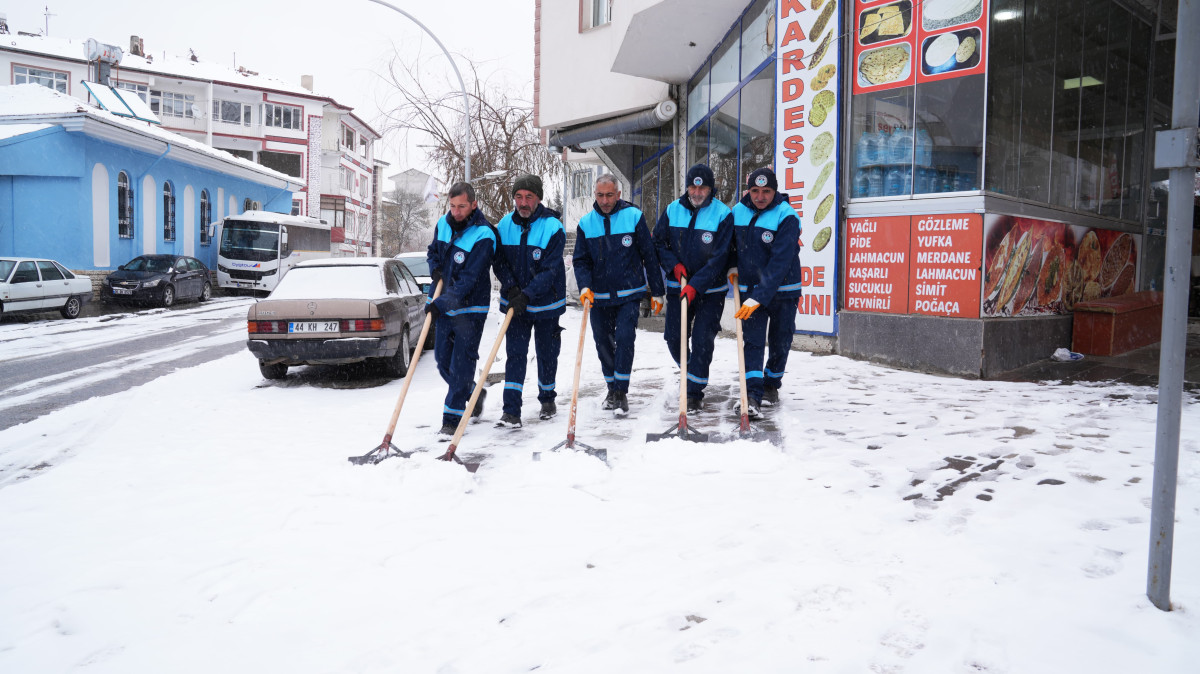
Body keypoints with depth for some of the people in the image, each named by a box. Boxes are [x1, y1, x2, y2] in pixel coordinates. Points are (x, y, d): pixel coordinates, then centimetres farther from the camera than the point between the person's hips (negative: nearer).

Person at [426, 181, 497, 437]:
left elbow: (469, 280, -23)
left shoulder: (483, 236, -18)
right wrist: (435, 270, -2)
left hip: (470, 309, -7)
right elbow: (433, 251, 21)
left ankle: (452, 419, 5)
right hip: (443, 306, 7)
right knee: (443, 361, 13)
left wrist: (440, 303, -25)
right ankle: (474, 393, 36)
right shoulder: (443, 223, 3)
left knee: (461, 363, -4)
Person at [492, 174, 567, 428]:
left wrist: (526, 295, -28)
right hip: (514, 302, 2)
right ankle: (511, 411, -4)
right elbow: (500, 261, 2)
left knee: (546, 353, 12)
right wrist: (511, 288, -15)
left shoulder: (552, 228, -15)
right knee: (515, 353, -4)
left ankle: (547, 399, 35)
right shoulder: (505, 225, -2)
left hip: (546, 303, -2)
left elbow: (549, 271, -20)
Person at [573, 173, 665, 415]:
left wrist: (657, 291, 1)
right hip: (599, 297, 3)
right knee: (603, 343, 10)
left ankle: (621, 393, -3)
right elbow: (581, 260, 5)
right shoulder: (586, 223, 1)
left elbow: (649, 256, -1)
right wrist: (585, 286, -14)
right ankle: (612, 388, 29)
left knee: (624, 338, -14)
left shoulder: (633, 217, -5)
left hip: (629, 294, -3)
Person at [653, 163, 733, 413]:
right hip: (677, 287, 4)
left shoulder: (722, 214, -10)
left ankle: (695, 393, 6)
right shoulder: (672, 210, 0)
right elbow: (659, 243, 8)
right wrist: (674, 265, -10)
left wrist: (694, 286, -21)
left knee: (702, 341, -6)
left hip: (710, 290, -3)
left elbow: (718, 258, -15)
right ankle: (690, 372, 38)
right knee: (674, 339, 9)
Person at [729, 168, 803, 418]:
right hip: (749, 289, 3)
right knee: (751, 341, -9)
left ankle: (772, 385, 33)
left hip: (782, 290, -2)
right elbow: (730, 241, 20)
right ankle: (752, 397, -13)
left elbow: (780, 262, -26)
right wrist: (732, 266, 3)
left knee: (780, 343, 10)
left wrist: (759, 297, -32)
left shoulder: (786, 217, -18)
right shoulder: (738, 211, -2)